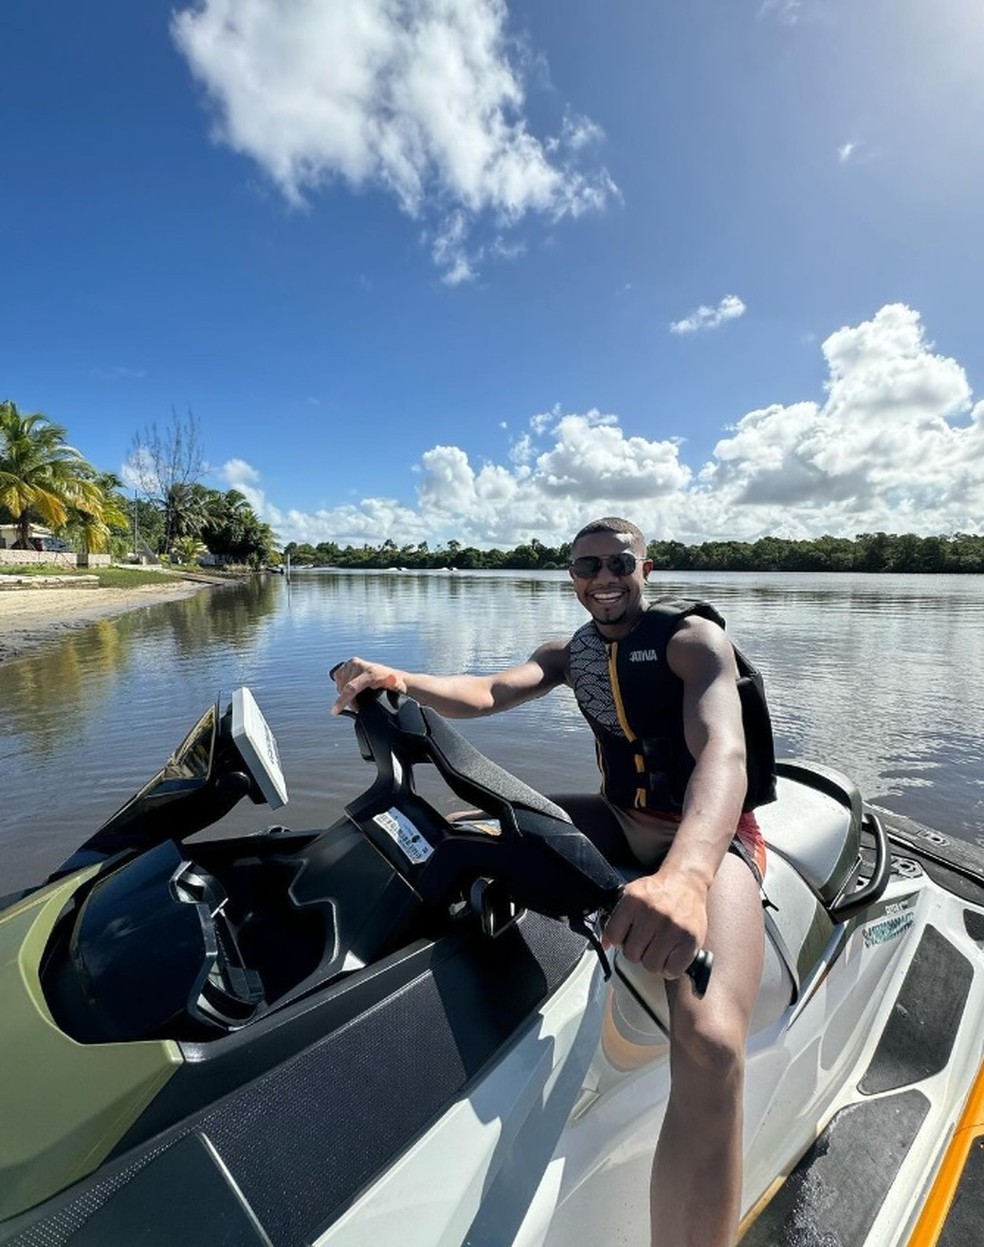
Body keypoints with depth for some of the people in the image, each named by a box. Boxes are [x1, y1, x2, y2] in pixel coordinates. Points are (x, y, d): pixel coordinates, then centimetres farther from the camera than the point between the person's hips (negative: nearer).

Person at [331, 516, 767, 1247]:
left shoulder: (695, 640, -12)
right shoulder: (570, 655, 5)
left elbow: (724, 754, -29)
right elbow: (486, 694, -11)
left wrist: (685, 876, -49)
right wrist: (400, 681, -32)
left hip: (711, 836, -5)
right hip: (623, 822, 6)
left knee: (710, 1045, -34)